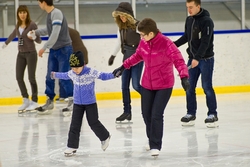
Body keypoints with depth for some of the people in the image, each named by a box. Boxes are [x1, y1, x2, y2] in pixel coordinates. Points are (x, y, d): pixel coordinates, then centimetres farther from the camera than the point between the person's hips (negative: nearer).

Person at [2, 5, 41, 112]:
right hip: (21, 54, 6)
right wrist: (6, 43, 44)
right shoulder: (18, 25, 7)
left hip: (30, 53, -6)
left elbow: (39, 41, -9)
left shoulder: (32, 24, -11)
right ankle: (26, 100, 14)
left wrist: (34, 37, -31)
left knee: (31, 77, -5)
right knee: (19, 77, 3)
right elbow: (13, 35, 28)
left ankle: (34, 101, 4)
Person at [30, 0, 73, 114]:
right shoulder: (50, 14, 7)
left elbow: (55, 34, -26)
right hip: (53, 50, 9)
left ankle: (73, 101, 3)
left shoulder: (56, 13, -19)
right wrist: (36, 32, 28)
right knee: (50, 77, 10)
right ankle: (49, 101, 19)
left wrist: (44, 48, -25)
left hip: (64, 50, -9)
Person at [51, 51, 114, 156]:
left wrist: (114, 75, -36)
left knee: (93, 123, 3)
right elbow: (65, 75, 20)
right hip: (77, 103, 4)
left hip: (90, 103, -4)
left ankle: (105, 137, 29)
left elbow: (103, 76, -19)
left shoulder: (91, 72, -18)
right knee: (74, 125, 1)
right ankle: (72, 146, 5)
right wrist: (55, 75, 38)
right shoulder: (72, 73, -1)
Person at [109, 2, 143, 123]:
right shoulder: (121, 27, 5)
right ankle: (127, 112, 10)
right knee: (124, 86, 4)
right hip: (126, 58, 6)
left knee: (135, 85, -9)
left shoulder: (138, 26, -15)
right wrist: (113, 55, 25)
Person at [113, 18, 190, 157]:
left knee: (156, 115, -11)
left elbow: (178, 60, -25)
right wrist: (124, 67, 16)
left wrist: (184, 77, -38)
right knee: (146, 114, 12)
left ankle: (156, 146, 3)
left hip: (164, 85, -6)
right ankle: (152, 140, 36)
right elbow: (137, 56, 14)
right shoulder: (144, 43, -5)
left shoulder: (166, 44, -22)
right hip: (147, 84, 6)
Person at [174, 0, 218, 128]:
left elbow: (205, 42, -22)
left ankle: (212, 115, 2)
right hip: (192, 58, 7)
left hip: (205, 59, -7)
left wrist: (197, 58, -29)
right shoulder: (189, 20, 7)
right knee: (189, 87, 5)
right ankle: (191, 114, 13)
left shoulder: (206, 21, -15)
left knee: (207, 87, -6)